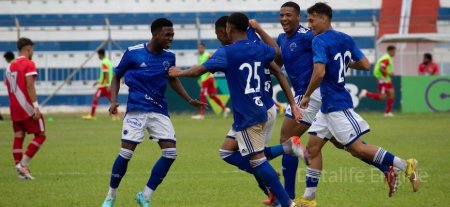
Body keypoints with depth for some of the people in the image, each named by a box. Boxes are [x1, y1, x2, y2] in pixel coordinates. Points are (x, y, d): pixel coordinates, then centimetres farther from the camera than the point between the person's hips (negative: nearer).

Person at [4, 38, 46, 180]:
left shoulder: (10, 66, 13)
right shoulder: (29, 64, -9)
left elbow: (8, 86, 16)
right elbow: (30, 86, -19)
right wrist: (36, 106, -22)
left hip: (14, 108, 7)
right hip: (27, 108, -7)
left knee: (18, 136, 8)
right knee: (40, 135, 1)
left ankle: (19, 166, 3)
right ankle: (23, 164, -10)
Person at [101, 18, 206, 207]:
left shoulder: (169, 56, 4)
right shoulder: (133, 53, -7)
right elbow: (117, 77, 5)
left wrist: (189, 100, 15)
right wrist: (114, 101, -8)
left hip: (159, 111, 4)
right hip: (136, 110, -4)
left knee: (170, 153, -8)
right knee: (126, 153, -12)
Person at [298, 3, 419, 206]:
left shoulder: (320, 41, -15)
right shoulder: (345, 39, 9)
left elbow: (319, 73, -27)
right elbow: (365, 65, 8)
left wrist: (306, 96, -14)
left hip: (336, 105, -10)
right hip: (327, 105, 10)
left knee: (357, 148, -6)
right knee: (313, 147, 9)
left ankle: (406, 166, -1)